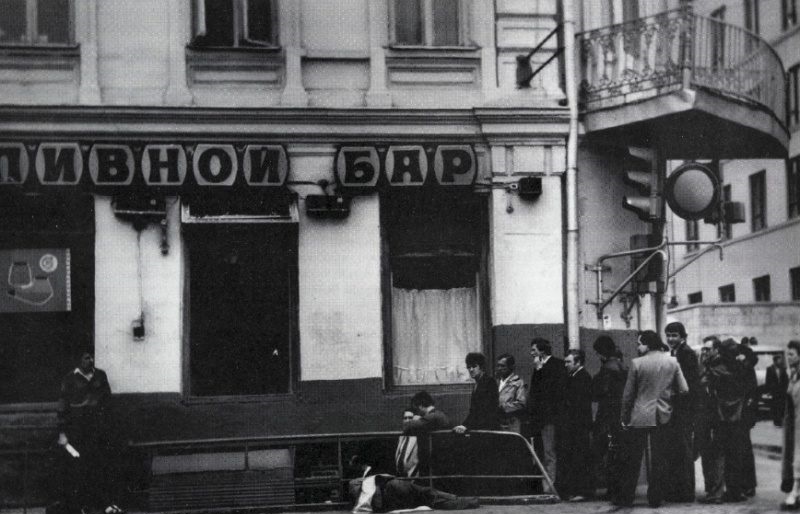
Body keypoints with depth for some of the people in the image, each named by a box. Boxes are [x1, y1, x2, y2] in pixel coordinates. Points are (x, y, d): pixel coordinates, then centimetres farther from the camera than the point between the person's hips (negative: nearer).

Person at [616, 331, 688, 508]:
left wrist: (624, 417, 4)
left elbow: (628, 394, -5)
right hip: (663, 417, 2)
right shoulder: (672, 362, -1)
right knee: (659, 460, 8)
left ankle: (626, 498, 11)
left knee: (633, 460, 6)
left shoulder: (637, 363, -9)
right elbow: (684, 389, -2)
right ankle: (655, 498, 10)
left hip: (639, 417, -2)